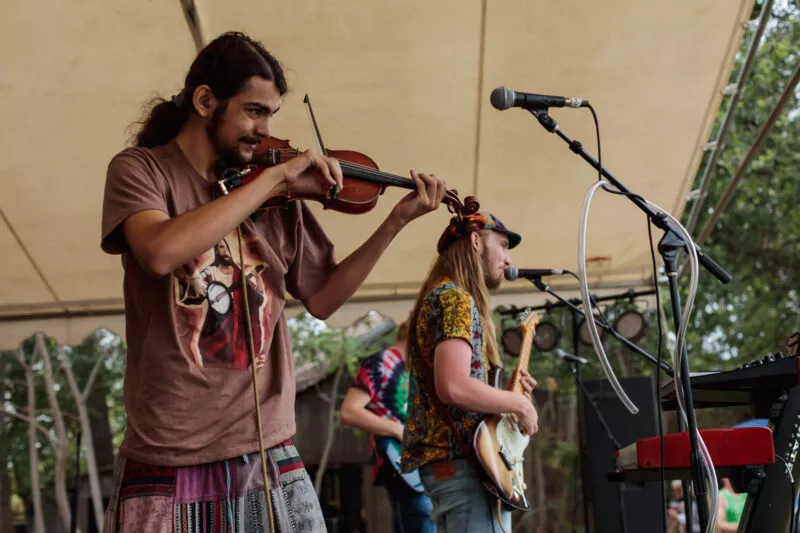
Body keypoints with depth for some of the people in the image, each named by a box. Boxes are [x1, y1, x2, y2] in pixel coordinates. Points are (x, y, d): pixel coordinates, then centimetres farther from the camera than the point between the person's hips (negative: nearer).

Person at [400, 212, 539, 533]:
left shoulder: (439, 295, 21)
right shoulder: (456, 298, -11)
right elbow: (453, 386, -25)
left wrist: (506, 393, 17)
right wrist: (518, 403, -12)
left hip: (444, 460, 11)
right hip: (463, 461, -11)